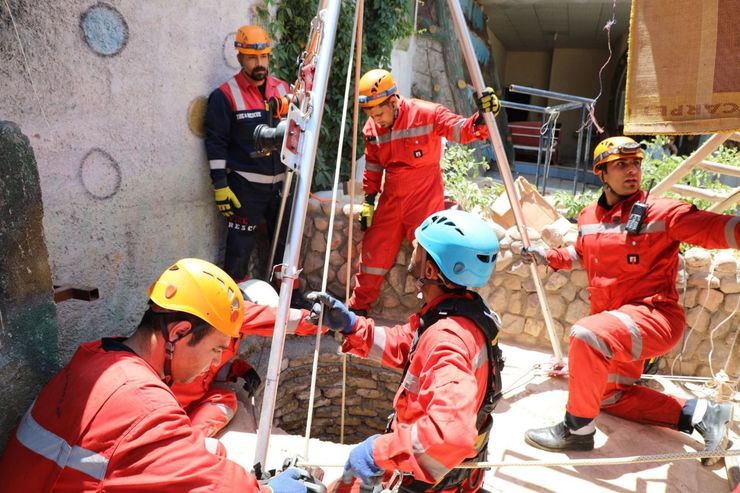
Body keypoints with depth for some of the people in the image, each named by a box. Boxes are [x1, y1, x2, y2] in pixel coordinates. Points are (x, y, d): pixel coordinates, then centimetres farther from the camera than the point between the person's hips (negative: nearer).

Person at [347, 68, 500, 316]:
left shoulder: (427, 114, -14)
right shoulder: (372, 128, 2)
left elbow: (463, 130, -18)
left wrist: (481, 118, -38)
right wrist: (368, 200, 11)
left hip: (425, 201, -4)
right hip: (390, 202, 5)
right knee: (373, 255, 8)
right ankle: (357, 308, 26)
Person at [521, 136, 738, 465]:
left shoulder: (661, 212, -13)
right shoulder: (589, 217, 5)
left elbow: (713, 228, -28)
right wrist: (548, 257, 14)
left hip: (653, 316, -8)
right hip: (617, 323, 9)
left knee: (587, 334, -36)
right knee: (612, 396, 20)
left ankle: (578, 429, -18)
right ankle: (697, 413, 24)